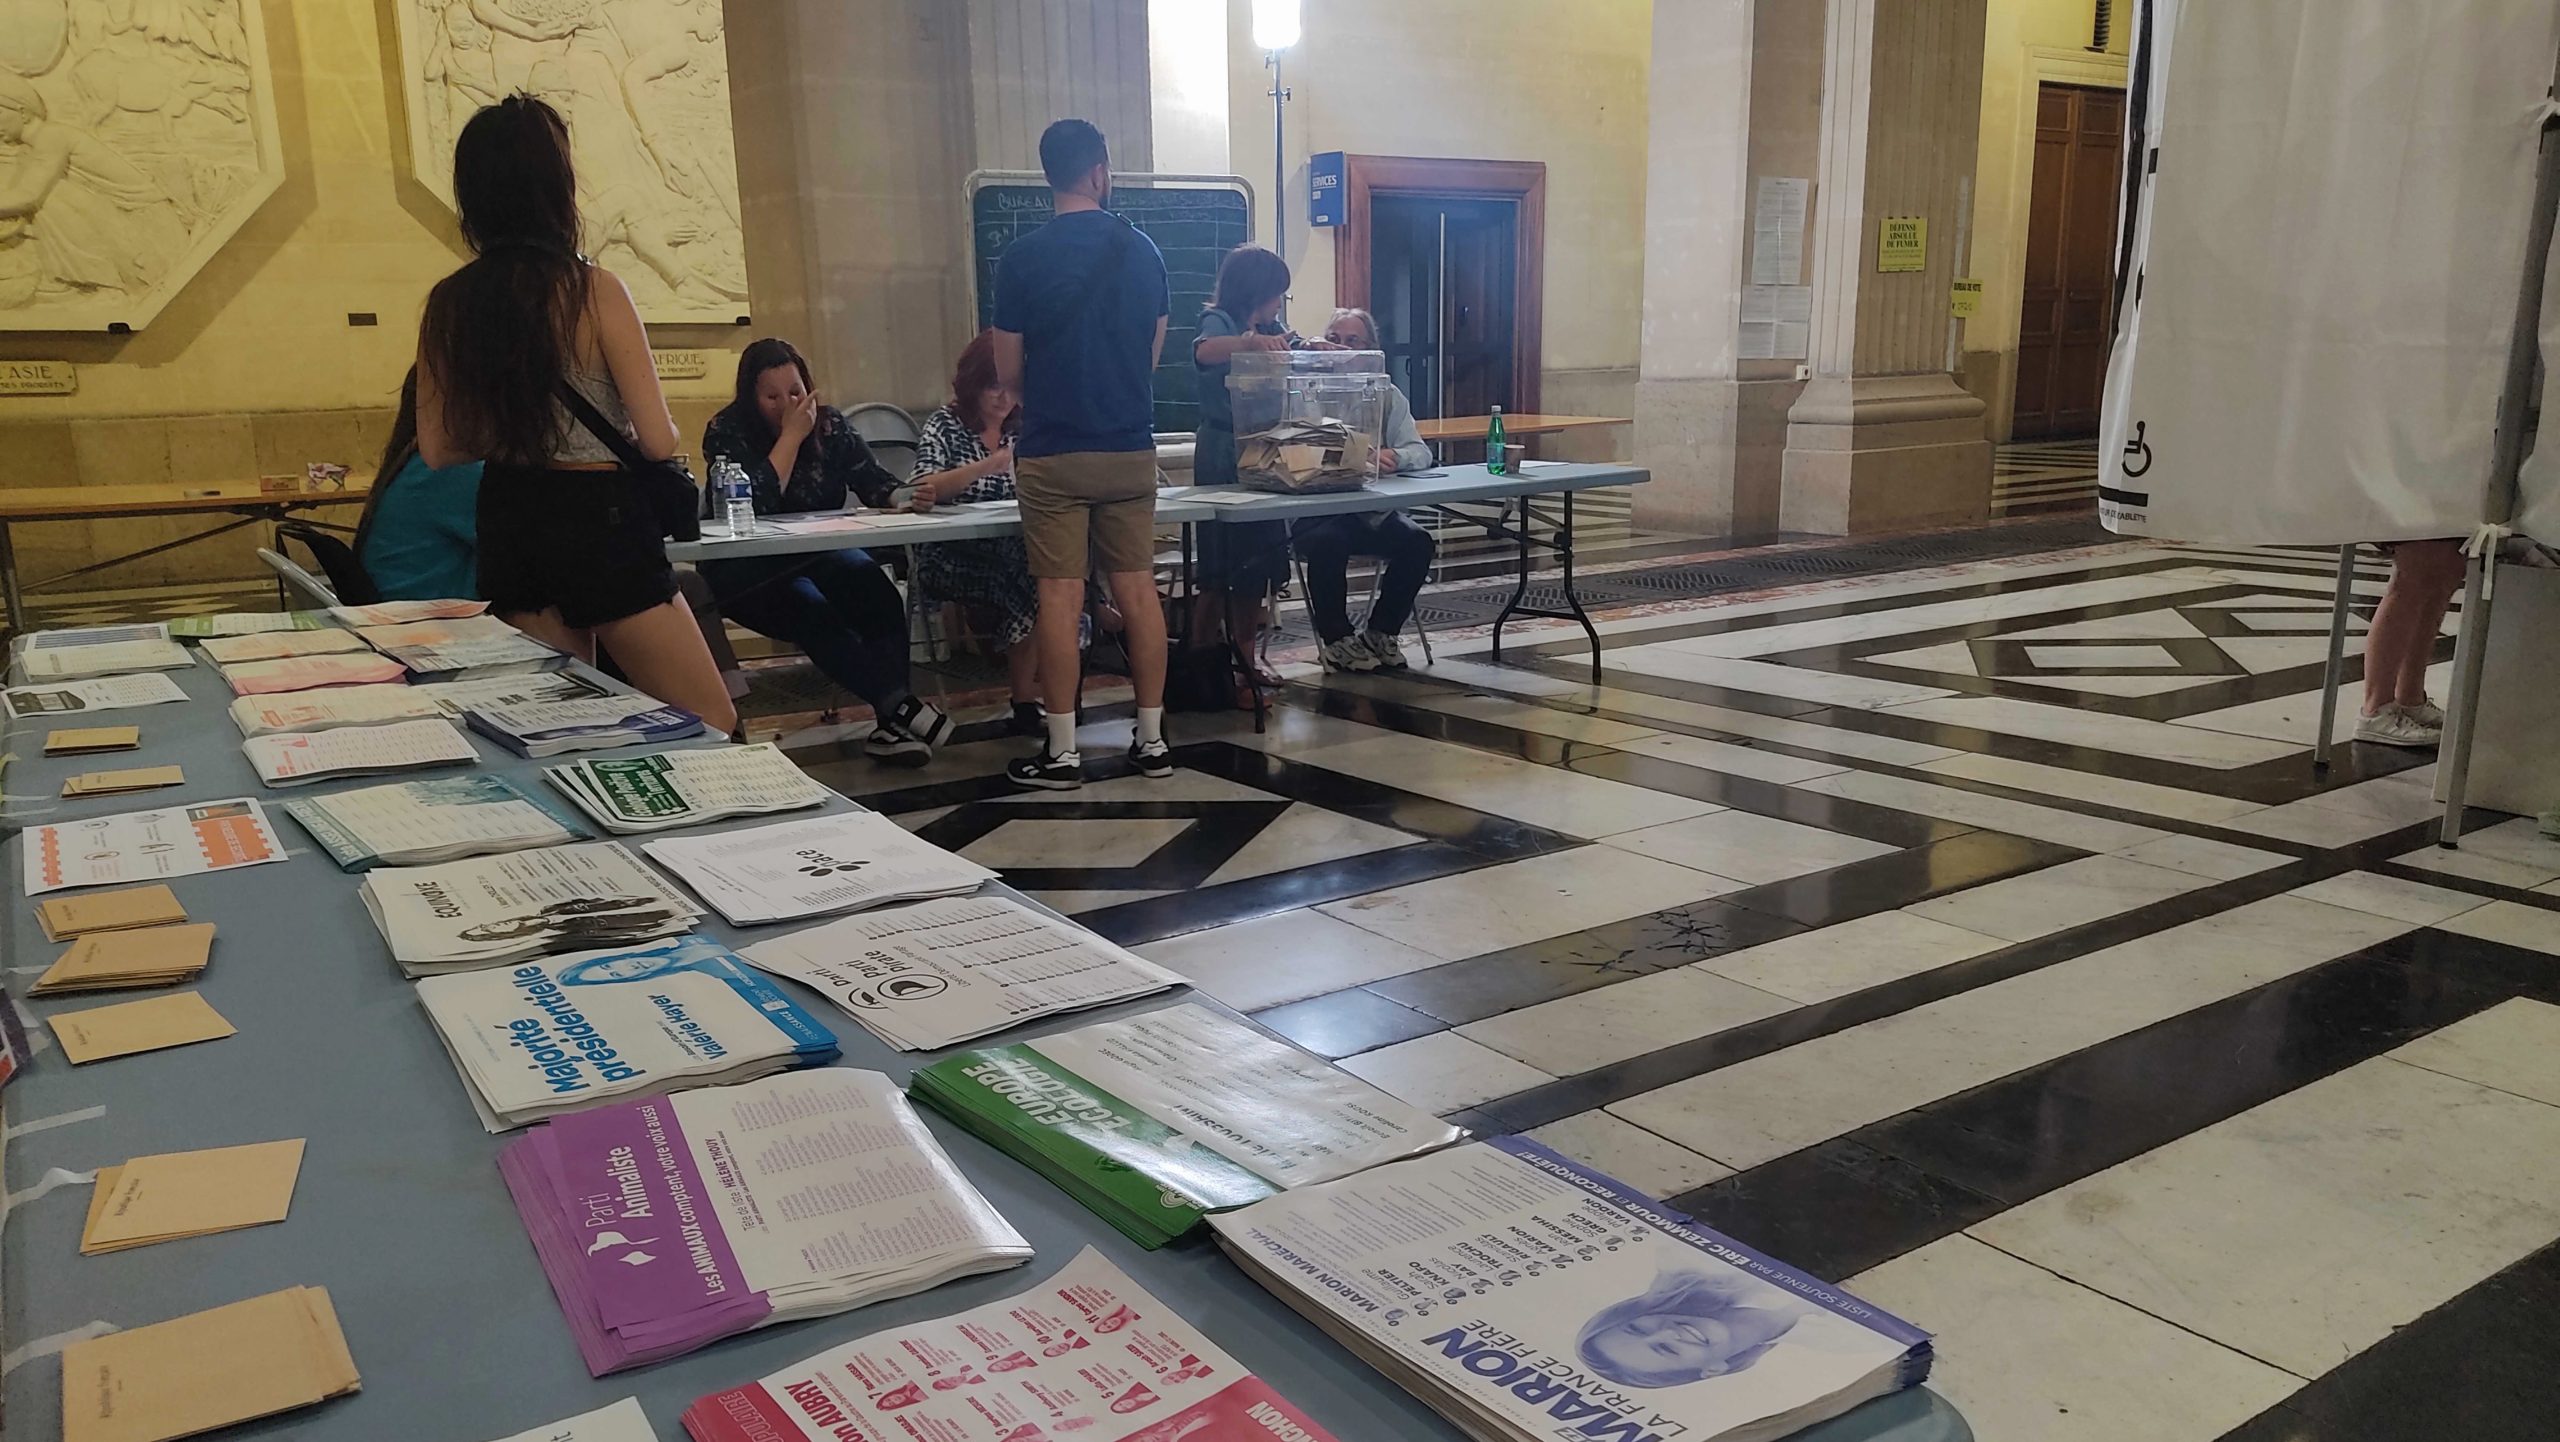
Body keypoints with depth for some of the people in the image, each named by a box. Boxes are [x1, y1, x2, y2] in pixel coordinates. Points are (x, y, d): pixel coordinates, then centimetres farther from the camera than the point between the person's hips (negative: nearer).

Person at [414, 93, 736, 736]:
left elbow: (438, 449, 7)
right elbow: (658, 440, -14)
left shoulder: (449, 304, 1)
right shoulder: (593, 289, -14)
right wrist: (642, 432, 8)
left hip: (508, 521, 6)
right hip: (601, 520, -6)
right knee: (713, 728, 5)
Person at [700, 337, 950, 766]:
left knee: (872, 584, -28)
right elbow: (753, 506, -22)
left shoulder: (830, 425, 3)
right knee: (810, 610, -33)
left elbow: (875, 483, -7)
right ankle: (896, 703, -38)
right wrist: (790, 437, -18)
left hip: (820, 556, 4)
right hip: (748, 571, -3)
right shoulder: (726, 432, -8)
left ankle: (890, 720, -34)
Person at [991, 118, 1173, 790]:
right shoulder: (1141, 251, 3)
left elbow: (1008, 373, 0)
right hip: (1130, 448, 3)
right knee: (1137, 589, 7)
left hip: (1054, 453, -3)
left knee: (1060, 596, 0)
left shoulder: (1022, 260, -6)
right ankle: (1152, 738, 12)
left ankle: (1061, 752, 4)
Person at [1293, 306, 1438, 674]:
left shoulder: (1388, 396, 13)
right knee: (1329, 543, -34)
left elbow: (1420, 451, 1)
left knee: (1418, 543, -21)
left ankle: (1379, 633, 2)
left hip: (1373, 510, 4)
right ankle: (1336, 640, -11)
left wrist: (1394, 457, -23)